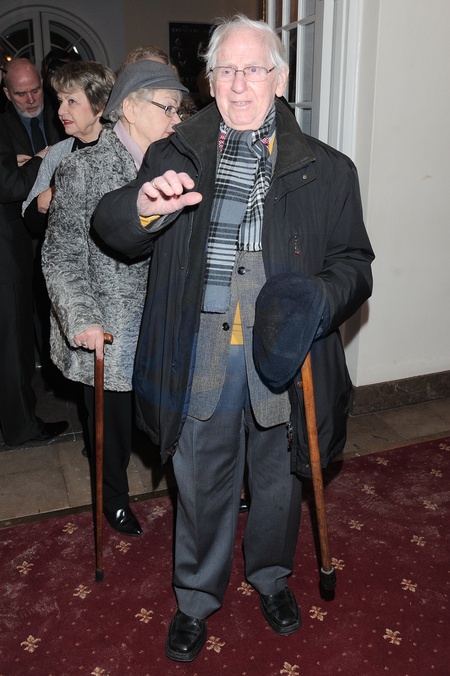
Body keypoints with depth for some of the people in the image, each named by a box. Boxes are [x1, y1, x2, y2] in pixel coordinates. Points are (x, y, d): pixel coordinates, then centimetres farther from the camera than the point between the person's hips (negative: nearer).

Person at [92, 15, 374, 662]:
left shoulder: (327, 170, 3)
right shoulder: (174, 156, 5)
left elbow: (354, 263, 4)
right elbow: (109, 227, 1)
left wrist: (316, 297, -19)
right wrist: (146, 207, -24)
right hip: (199, 361, 0)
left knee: (278, 482, 20)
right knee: (201, 485, 15)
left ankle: (271, 575, 49)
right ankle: (196, 597, 41)